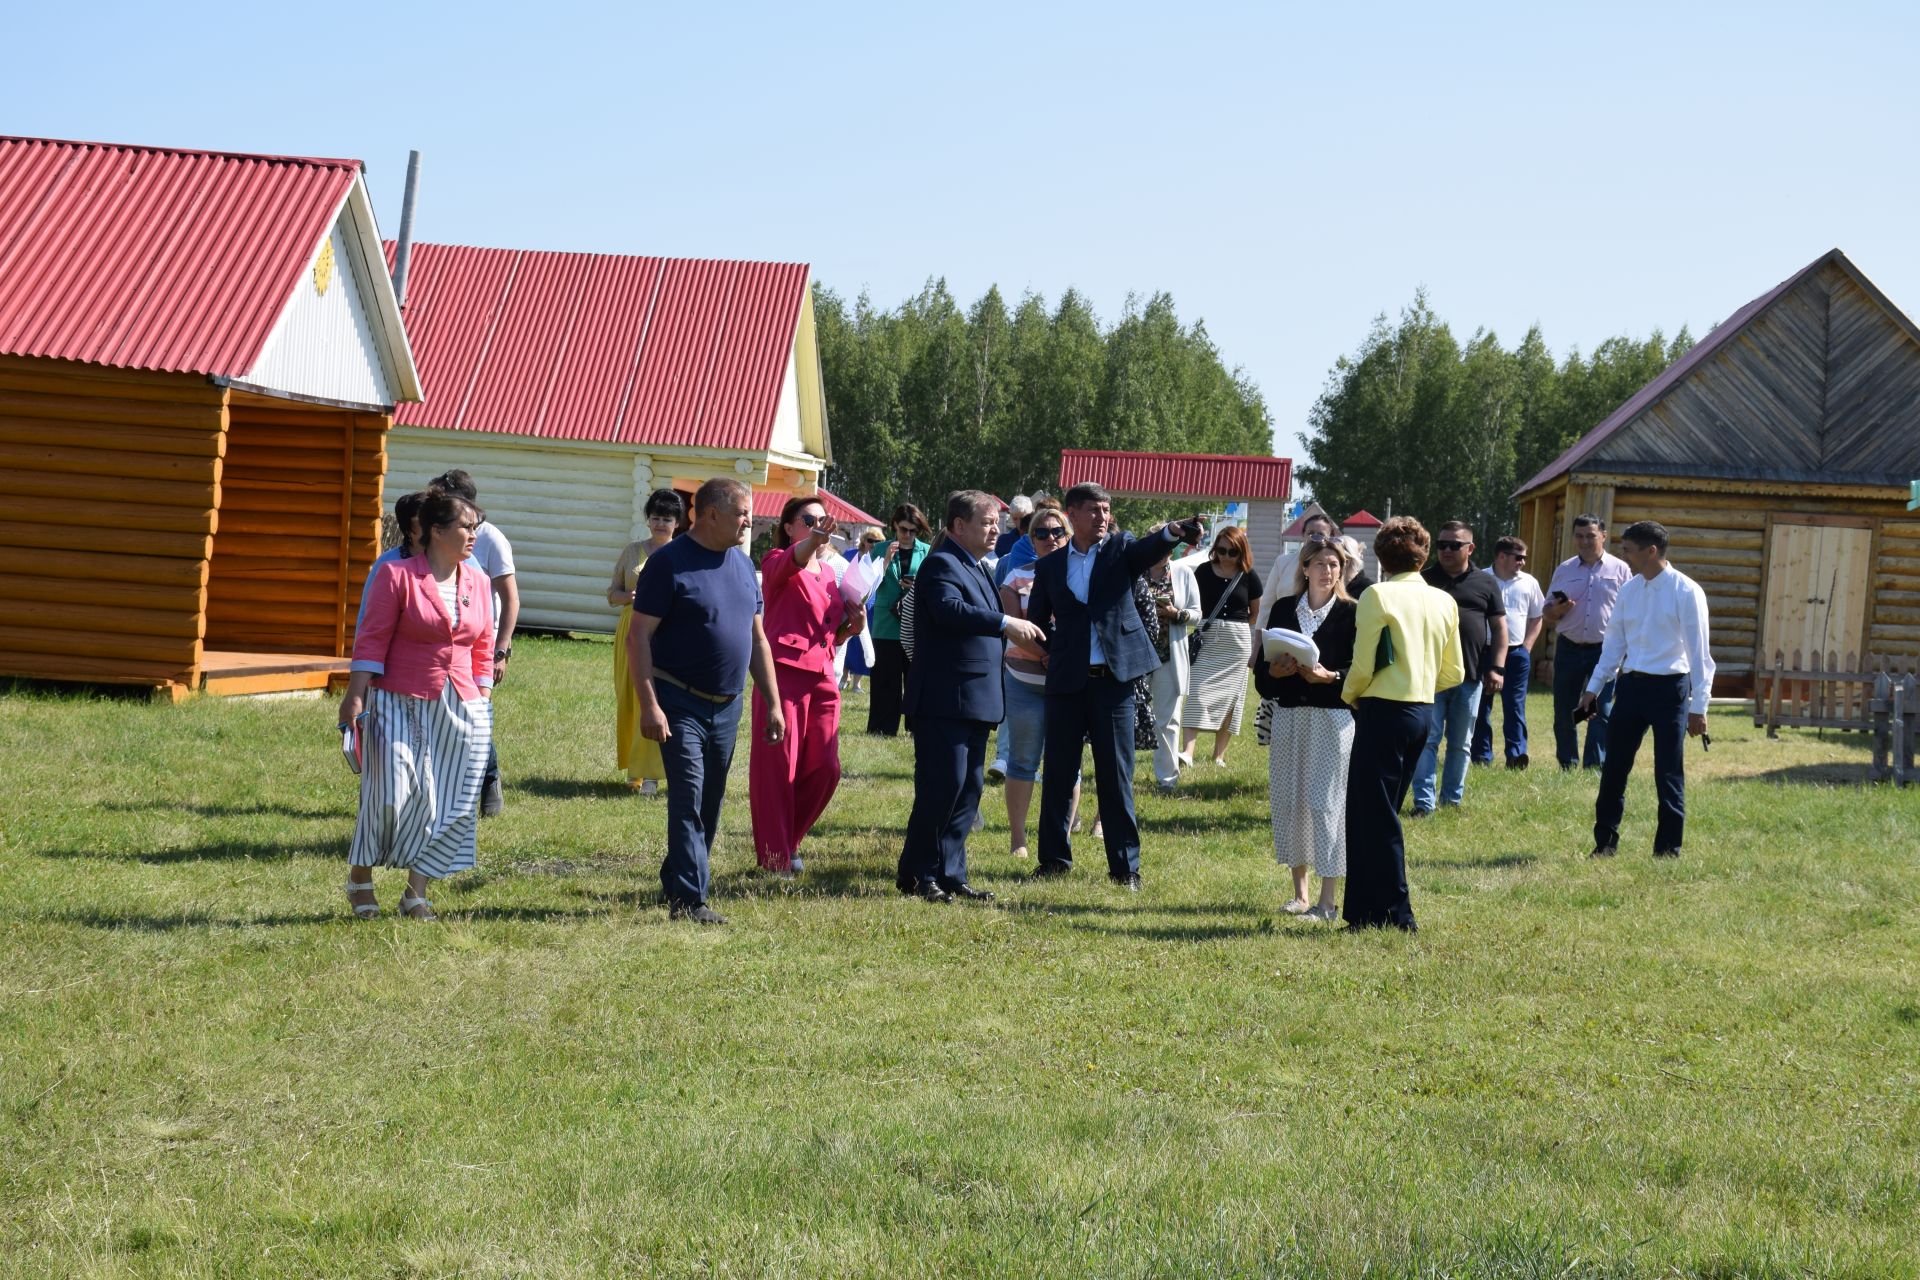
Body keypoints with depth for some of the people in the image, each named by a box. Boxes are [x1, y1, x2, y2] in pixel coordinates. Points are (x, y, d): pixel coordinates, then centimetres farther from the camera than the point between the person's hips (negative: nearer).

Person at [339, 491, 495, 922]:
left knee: (450, 804, 1)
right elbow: (371, 640, -6)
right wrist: (355, 696, -11)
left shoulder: (477, 582, 10)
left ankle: (417, 893, 12)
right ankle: (360, 877, 12)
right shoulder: (396, 576, -4)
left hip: (461, 711, 5)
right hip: (401, 704, -5)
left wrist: (484, 704, 11)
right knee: (394, 794, -10)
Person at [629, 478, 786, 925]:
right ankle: (689, 899, -11)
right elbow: (639, 637, -13)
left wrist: (773, 703, 12)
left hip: (727, 705, 7)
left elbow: (757, 639, 17)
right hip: (681, 703, -7)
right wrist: (649, 705, -20)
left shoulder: (743, 565, 11)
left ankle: (676, 883, 25)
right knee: (689, 800, -11)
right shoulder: (669, 563, -10)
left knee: (709, 804, 12)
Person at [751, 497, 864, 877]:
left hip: (822, 678, 7)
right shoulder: (777, 561, 0)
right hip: (784, 671, -7)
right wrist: (814, 540, -47)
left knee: (825, 769, 5)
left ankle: (788, 842, 23)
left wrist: (852, 625, 5)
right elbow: (792, 561, -27)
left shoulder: (828, 573, 21)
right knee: (777, 766, -3)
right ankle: (774, 856, 5)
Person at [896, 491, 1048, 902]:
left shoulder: (977, 568, 19)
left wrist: (1018, 632, 14)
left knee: (969, 789, 10)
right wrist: (1005, 623, -37)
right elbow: (950, 609, -31)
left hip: (976, 701, 10)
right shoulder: (942, 564, -12)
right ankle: (917, 875, 0)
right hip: (944, 701, -10)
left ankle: (950, 875, 15)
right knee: (941, 787, -8)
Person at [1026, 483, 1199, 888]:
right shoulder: (1050, 567, 9)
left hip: (1114, 678, -2)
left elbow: (1149, 550, -18)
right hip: (1066, 682, 2)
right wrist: (1051, 648, 3)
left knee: (1116, 775, 1)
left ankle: (1125, 866, 6)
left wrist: (1173, 533, -38)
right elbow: (1037, 621, 20)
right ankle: (1054, 858, 18)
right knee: (1059, 772, 7)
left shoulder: (1121, 549, 5)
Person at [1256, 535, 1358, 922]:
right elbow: (1261, 666, 10)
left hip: (1333, 718, -4)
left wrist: (1329, 676, -19)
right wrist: (1275, 671, -11)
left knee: (1326, 802, -8)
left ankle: (1328, 900, -5)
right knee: (1288, 799, 6)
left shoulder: (1350, 613, -1)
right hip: (1288, 716, 4)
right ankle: (1299, 892, 19)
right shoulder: (1284, 609, 10)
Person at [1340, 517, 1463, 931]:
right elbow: (1453, 673, 9)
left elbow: (1363, 666, -11)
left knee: (1374, 814, 1)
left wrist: (1349, 696, 8)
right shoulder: (1444, 602, 7)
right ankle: (1366, 907, 17)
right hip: (1424, 712, 7)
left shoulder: (1378, 596, -11)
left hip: (1384, 711, -7)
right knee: (1383, 811, 15)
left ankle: (1394, 913, 0)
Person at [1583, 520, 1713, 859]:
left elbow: (1699, 652, -10)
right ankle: (1605, 842, 18)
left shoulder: (1685, 592, -10)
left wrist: (1698, 707, -12)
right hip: (1631, 685, 5)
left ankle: (1668, 850, 12)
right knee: (1614, 768, 7)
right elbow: (1614, 643, 15)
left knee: (1668, 774, 1)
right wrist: (1594, 688, 12)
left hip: (1669, 688, -5)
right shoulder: (1628, 590, 7)